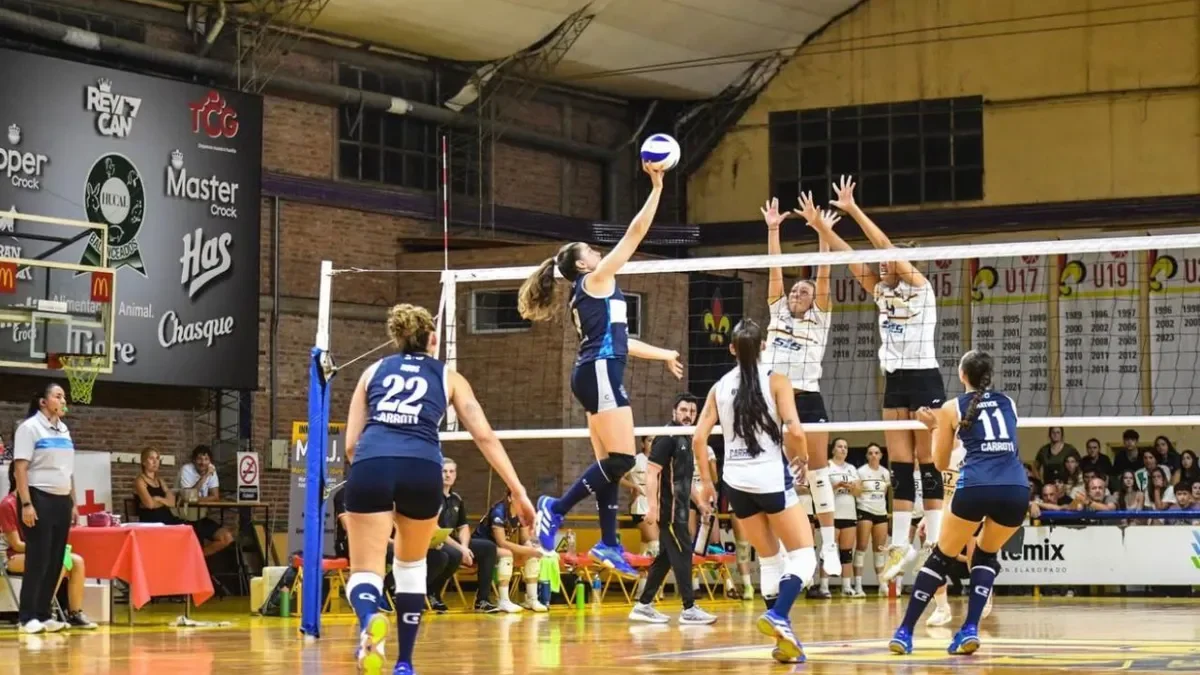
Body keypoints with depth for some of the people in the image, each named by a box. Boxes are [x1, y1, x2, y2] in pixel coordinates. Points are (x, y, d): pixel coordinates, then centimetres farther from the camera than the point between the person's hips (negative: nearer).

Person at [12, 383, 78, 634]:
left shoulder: (64, 430, 16)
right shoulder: (29, 428, -7)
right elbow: (20, 469, -12)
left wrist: (73, 503, 17)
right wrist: (26, 503, -19)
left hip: (61, 501, 7)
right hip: (39, 499, -7)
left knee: (56, 561, 6)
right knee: (38, 560, -7)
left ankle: (43, 614, 13)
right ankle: (27, 617, -1)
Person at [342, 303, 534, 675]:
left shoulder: (373, 371, 25)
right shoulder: (448, 377, 23)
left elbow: (351, 444, 20)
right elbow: (484, 436, 14)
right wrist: (517, 490, 15)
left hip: (370, 464, 0)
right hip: (421, 468, 0)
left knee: (365, 574, 1)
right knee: (410, 564, 25)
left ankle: (370, 620, -34)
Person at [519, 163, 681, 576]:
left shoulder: (586, 297, 25)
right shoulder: (596, 280, 0)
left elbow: (616, 341, 33)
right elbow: (635, 234, -3)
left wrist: (663, 355, 41)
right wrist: (656, 188, 1)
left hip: (594, 375, 10)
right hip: (601, 373, -10)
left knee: (609, 463, 7)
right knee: (622, 458, -15)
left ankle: (608, 543, 4)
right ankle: (556, 508, -14)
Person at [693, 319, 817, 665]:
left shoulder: (720, 387, 6)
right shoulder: (776, 380, -5)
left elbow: (699, 439, 3)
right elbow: (794, 431, -16)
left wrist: (706, 480, 14)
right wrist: (802, 455, 4)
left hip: (737, 482, 5)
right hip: (771, 477, -5)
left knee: (770, 560, 17)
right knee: (803, 556, 2)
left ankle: (784, 638, 13)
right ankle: (777, 616, -23)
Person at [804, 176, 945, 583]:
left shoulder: (919, 287, -5)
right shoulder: (881, 291, 12)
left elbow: (886, 246, -16)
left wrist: (853, 209, -19)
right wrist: (822, 228, -8)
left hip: (924, 379, -6)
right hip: (895, 381, 7)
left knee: (927, 463, -5)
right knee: (899, 465, 3)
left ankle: (935, 544, -3)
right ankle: (900, 544, 4)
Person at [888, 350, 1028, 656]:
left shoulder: (952, 408, 13)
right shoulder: (1008, 403, 22)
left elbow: (941, 463, 20)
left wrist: (935, 428, 36)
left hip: (976, 487, -3)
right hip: (1017, 488, 3)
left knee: (941, 557, 13)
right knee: (986, 556, 25)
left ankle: (905, 632, 8)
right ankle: (970, 629, 9)